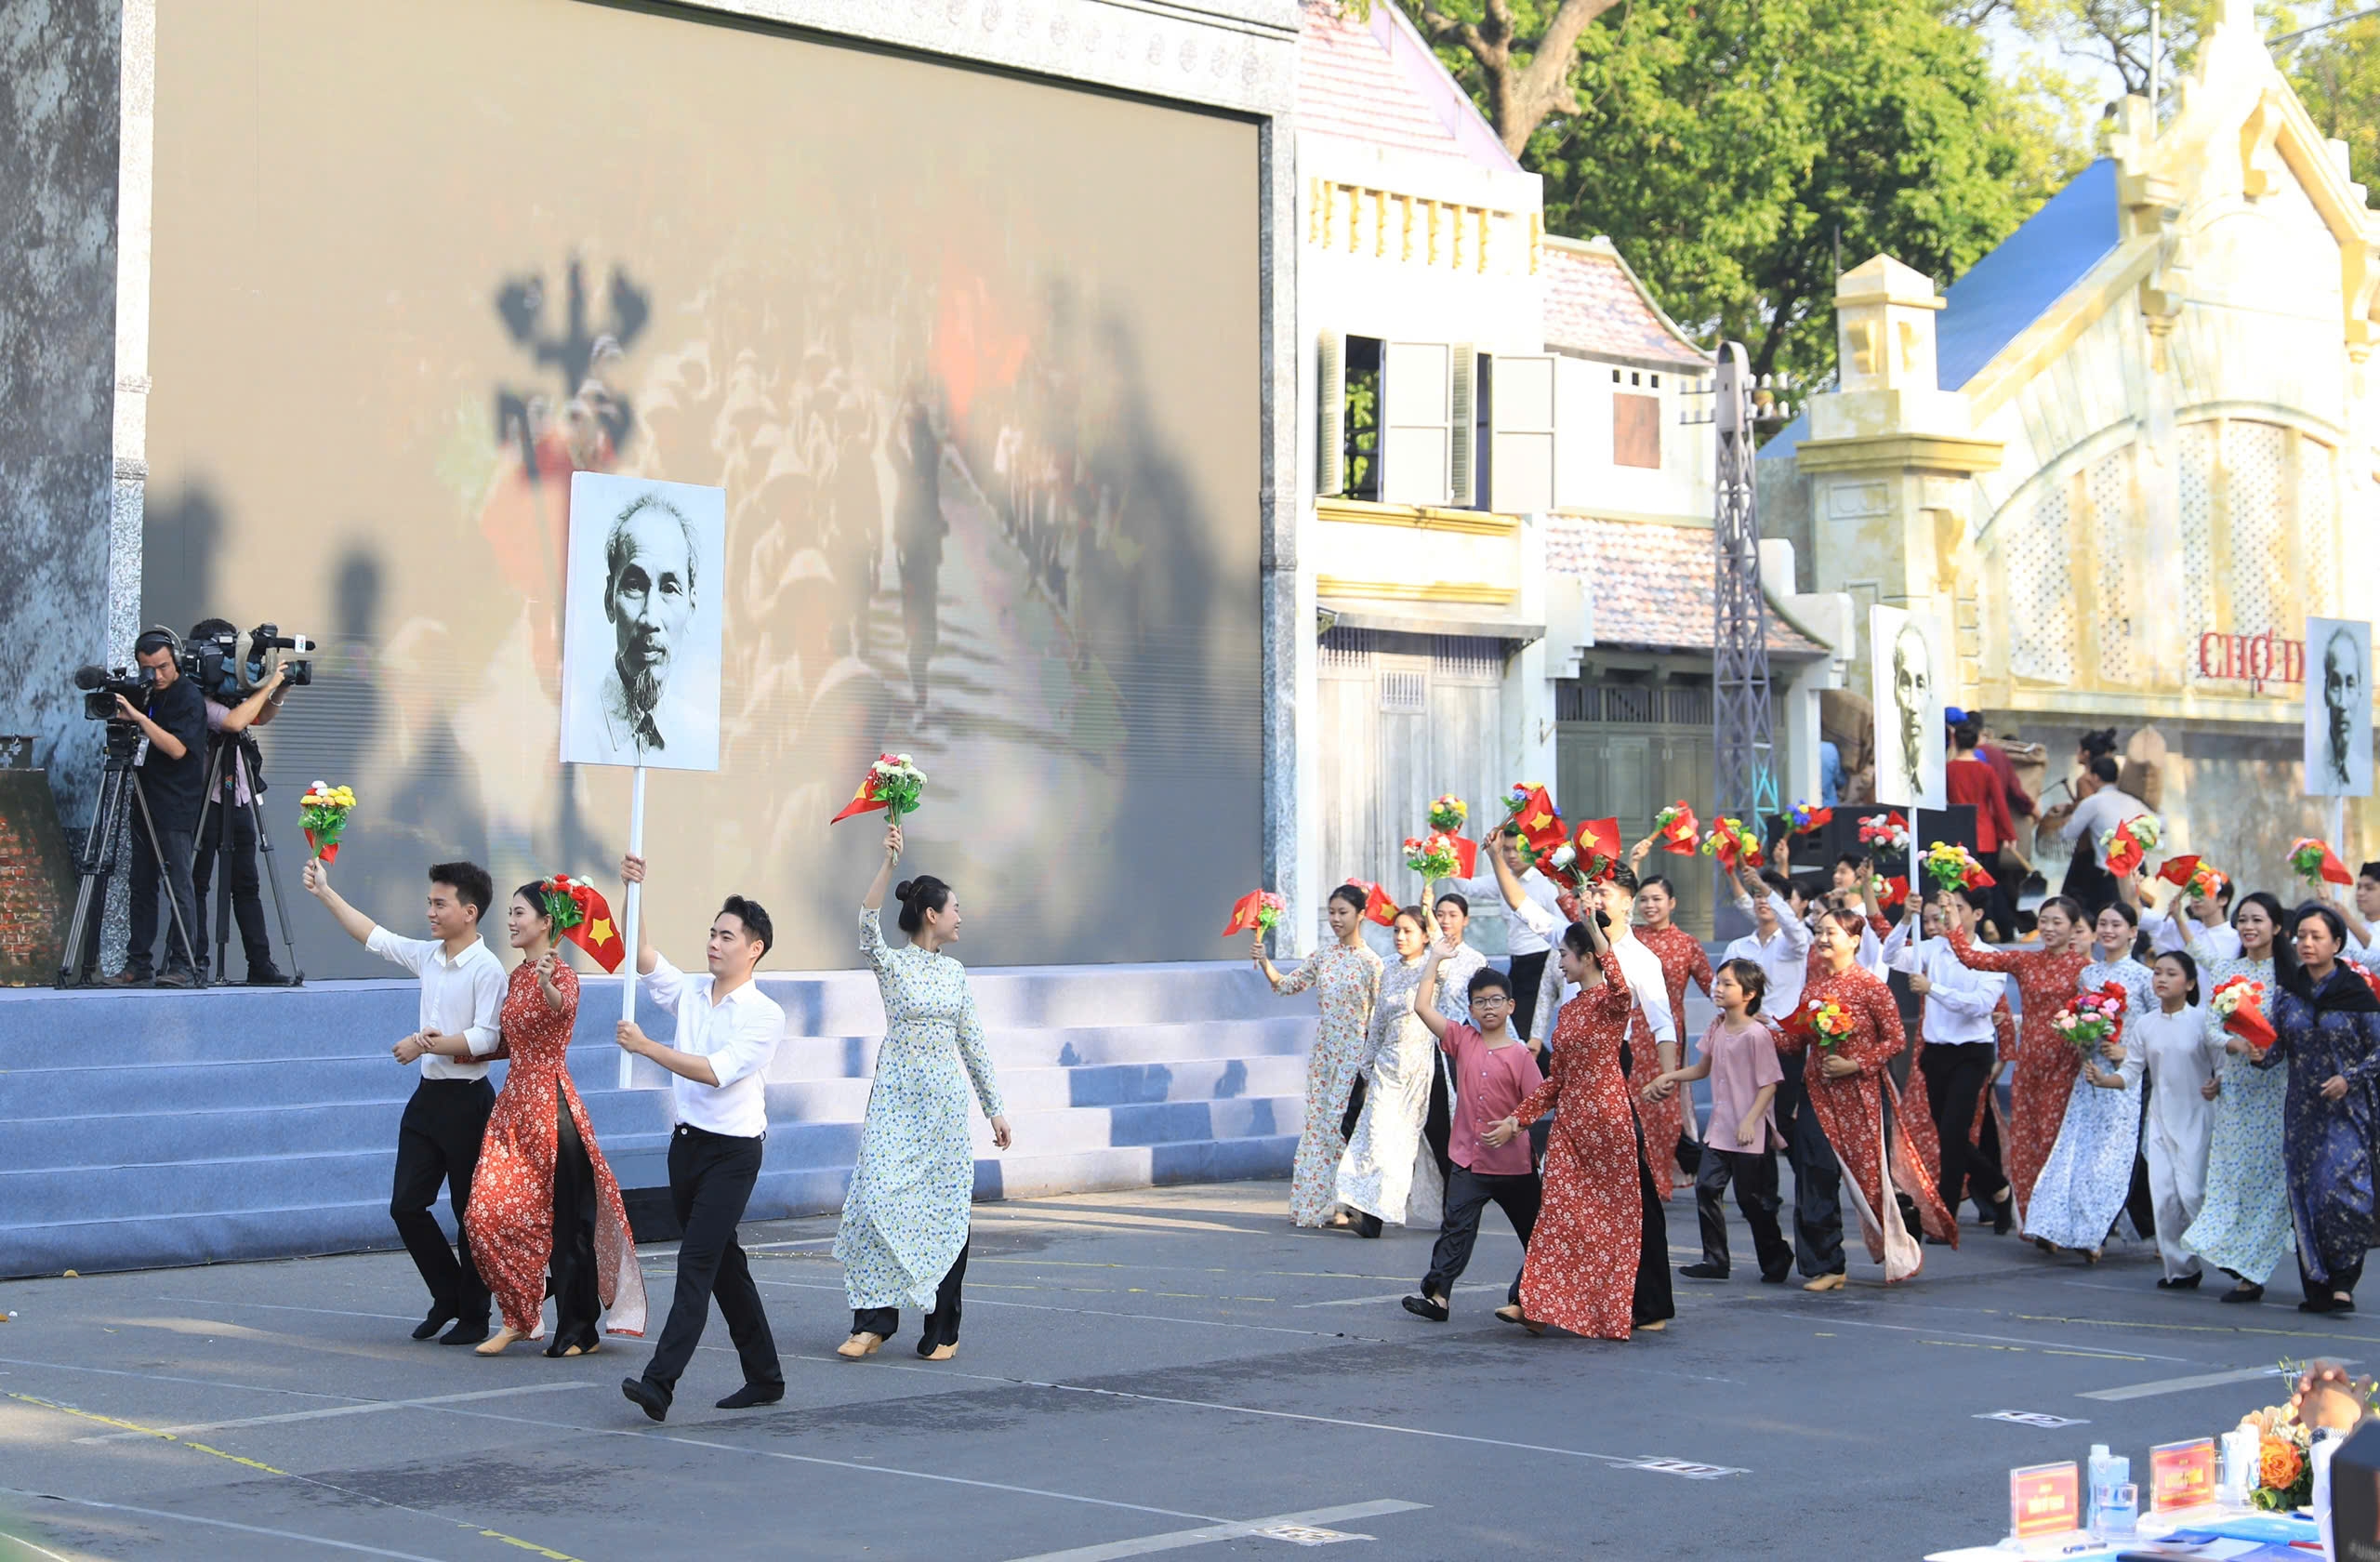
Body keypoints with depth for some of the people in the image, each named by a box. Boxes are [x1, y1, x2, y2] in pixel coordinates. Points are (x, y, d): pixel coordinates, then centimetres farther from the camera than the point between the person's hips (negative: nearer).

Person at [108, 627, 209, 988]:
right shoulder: (148, 695, 13)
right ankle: (138, 966, 11)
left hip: (176, 811, -8)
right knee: (142, 886, 8)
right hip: (146, 806, 8)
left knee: (178, 886, -8)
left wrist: (139, 717, -21)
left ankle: (184, 967, -7)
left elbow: (177, 748, -18)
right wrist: (123, 718, 1)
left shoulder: (188, 698, -9)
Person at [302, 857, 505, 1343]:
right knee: (406, 1204, 4)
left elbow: (486, 1038, -20)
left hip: (466, 1100, -7)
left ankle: (473, 1317, 13)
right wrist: (324, 893, 16)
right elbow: (374, 937, 18)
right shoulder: (428, 956, 9)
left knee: (469, 1212, 2)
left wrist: (429, 1044, -21)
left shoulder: (486, 969, -13)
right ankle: (448, 1297, 22)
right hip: (428, 1097, 7)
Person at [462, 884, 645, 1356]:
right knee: (488, 1213, 1)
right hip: (515, 1102, 8)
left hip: (551, 1104, -8)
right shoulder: (517, 976, 14)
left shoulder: (561, 973, -11)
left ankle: (579, 1331, 7)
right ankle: (520, 1318, 13)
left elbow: (563, 1006, -35)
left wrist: (548, 985, -57)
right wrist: (451, 1045, 23)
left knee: (566, 1220, -2)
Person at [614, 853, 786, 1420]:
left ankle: (660, 1382, -23)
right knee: (723, 1263, 12)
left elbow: (716, 1071, -19)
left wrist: (646, 1047, -20)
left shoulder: (764, 1015, -10)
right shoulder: (690, 992, 10)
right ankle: (764, 1376, 21)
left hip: (733, 1149, -7)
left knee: (697, 1260, -15)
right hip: (687, 1141, 7)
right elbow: (644, 959, 1)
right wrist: (633, 894, -8)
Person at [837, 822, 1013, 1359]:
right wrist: (888, 862, -35)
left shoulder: (954, 970, 11)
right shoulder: (891, 964, -3)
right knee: (882, 1197, -12)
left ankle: (942, 1330, 9)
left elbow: (972, 1041, 16)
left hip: (946, 1102, 4)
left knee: (945, 1208, 2)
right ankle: (873, 1320, -4)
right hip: (897, 1099, -4)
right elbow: (868, 926, -24)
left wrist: (994, 1106, 16)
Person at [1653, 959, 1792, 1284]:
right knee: (1706, 1187, -2)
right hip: (1719, 1130, 7)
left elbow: (1769, 1083, -16)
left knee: (1751, 1199, 3)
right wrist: (1670, 1077, 6)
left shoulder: (1758, 1034, -15)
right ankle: (1715, 1260, 5)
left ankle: (1777, 1258, 21)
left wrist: (1750, 1121, -23)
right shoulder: (1717, 1029, 6)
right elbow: (1703, 1069, 20)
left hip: (1751, 1135, -7)